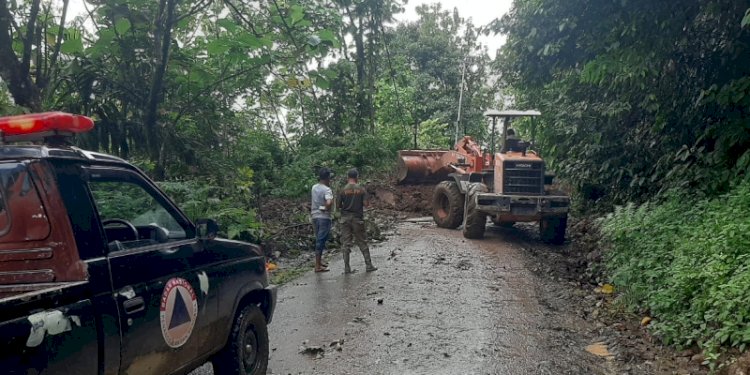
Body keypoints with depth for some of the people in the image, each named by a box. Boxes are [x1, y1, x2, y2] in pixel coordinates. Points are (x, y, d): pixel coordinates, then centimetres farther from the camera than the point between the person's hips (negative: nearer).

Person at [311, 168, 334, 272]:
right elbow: (329, 203, -33)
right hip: (324, 217, -7)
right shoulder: (327, 190, -16)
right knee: (321, 241, -3)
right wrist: (328, 208, -12)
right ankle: (318, 266, 0)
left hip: (314, 216, 7)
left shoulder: (314, 187, 6)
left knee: (319, 240, 19)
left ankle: (319, 261, 30)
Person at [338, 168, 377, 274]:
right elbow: (365, 203, -8)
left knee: (345, 243, 5)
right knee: (362, 242, 10)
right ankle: (369, 265, 12)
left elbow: (339, 205, -4)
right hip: (358, 218, 0)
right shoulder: (361, 189, -3)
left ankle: (347, 268, 4)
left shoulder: (343, 190, -4)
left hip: (345, 218, 0)